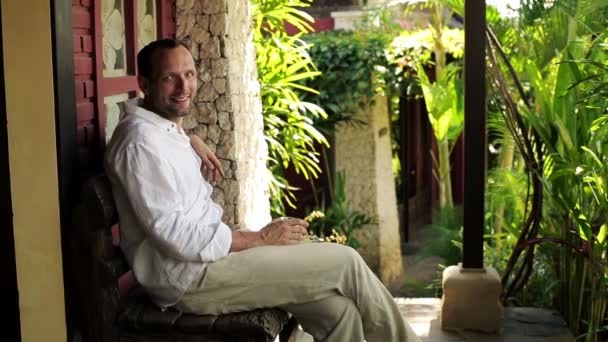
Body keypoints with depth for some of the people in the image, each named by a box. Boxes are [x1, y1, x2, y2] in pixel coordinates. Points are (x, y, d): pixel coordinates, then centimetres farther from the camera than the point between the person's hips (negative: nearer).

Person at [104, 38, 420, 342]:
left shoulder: (162, 125, 12)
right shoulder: (141, 142, -19)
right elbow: (177, 236, -25)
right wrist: (261, 238, -16)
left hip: (206, 253, 10)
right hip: (190, 276, -10)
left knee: (337, 309, -4)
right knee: (345, 263, -9)